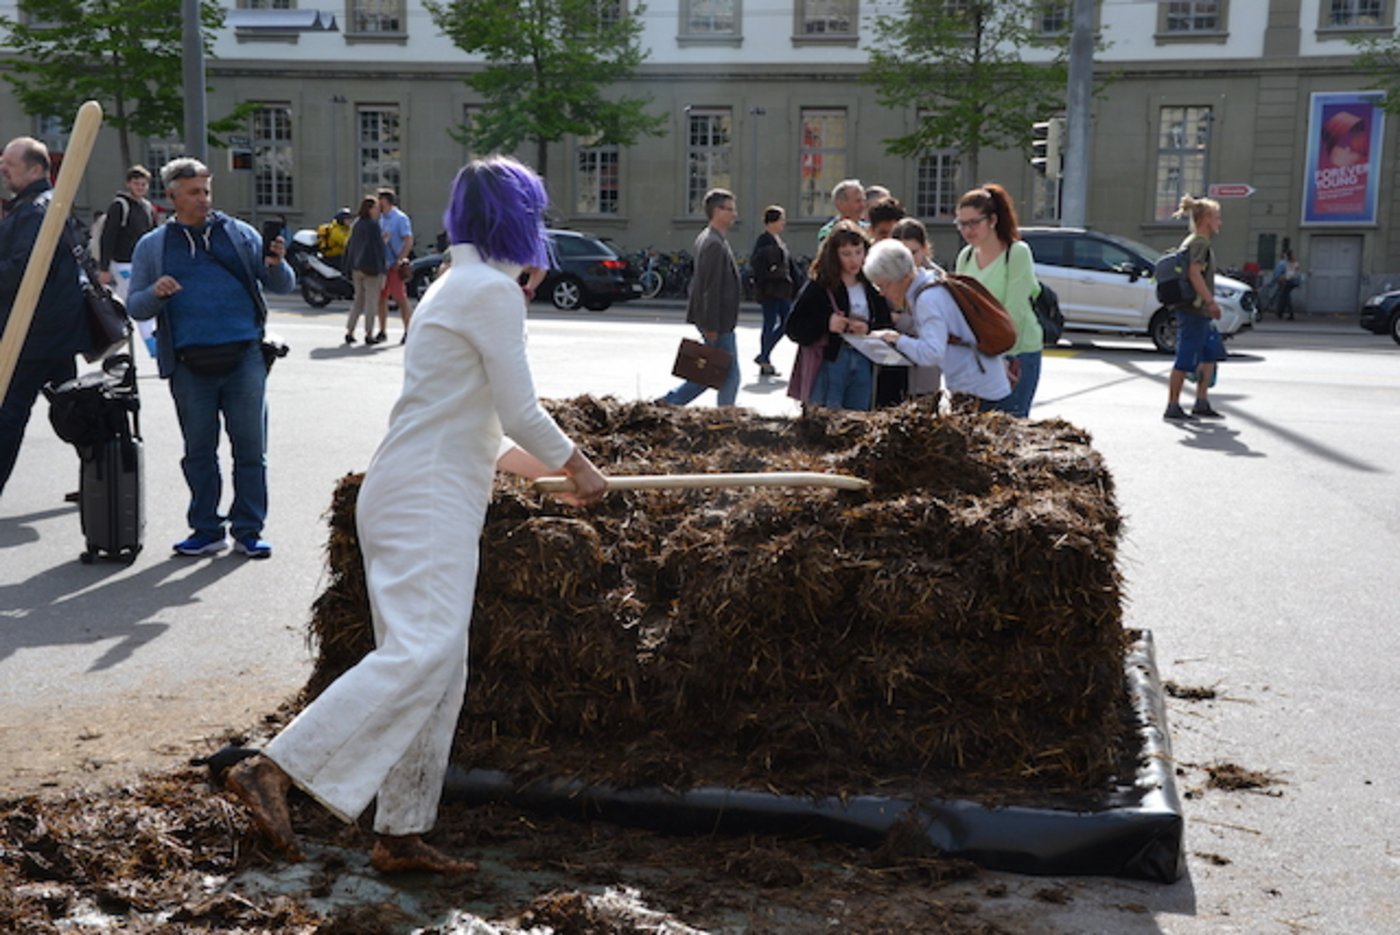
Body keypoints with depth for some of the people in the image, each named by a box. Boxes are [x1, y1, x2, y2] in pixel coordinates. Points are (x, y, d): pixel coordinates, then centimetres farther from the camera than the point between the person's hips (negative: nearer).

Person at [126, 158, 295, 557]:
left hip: (244, 358, 0)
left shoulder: (240, 234, 10)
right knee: (199, 450, 8)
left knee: (250, 447, 2)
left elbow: (282, 286, 11)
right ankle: (206, 529, 18)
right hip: (190, 364, 1)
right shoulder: (151, 246, 11)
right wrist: (155, 294, -11)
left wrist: (276, 264, -11)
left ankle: (248, 529, 11)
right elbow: (135, 308, 10)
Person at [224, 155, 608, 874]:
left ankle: (400, 834, 13)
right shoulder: (493, 289, -9)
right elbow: (521, 417, -11)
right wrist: (578, 468, 6)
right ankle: (274, 770, -21)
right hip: (429, 500, -10)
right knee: (420, 651, -19)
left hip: (419, 497, 10)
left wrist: (543, 465, 34)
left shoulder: (456, 287, 22)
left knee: (438, 668, 9)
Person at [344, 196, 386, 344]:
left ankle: (349, 332, 10)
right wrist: (382, 271, -12)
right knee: (371, 301, -1)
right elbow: (378, 248, -14)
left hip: (356, 268, 7)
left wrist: (349, 268, 18)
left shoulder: (356, 225, 11)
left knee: (358, 300, 14)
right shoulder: (373, 225, -12)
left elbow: (349, 247, 14)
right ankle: (369, 334, 0)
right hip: (371, 268, -7)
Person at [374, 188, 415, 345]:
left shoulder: (400, 218, -7)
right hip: (382, 264, 8)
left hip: (395, 265, -8)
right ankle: (382, 332, 16)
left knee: (401, 298, -7)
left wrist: (399, 260, -19)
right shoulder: (381, 219, 16)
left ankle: (408, 331, -3)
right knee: (381, 298, 8)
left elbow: (409, 241, -13)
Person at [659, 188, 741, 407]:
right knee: (730, 376, -1)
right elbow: (712, 289, -22)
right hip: (719, 324, -10)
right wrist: (711, 327, -22)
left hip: (716, 323, 10)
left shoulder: (705, 239, 14)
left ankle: (668, 402, 18)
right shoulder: (715, 245, -19)